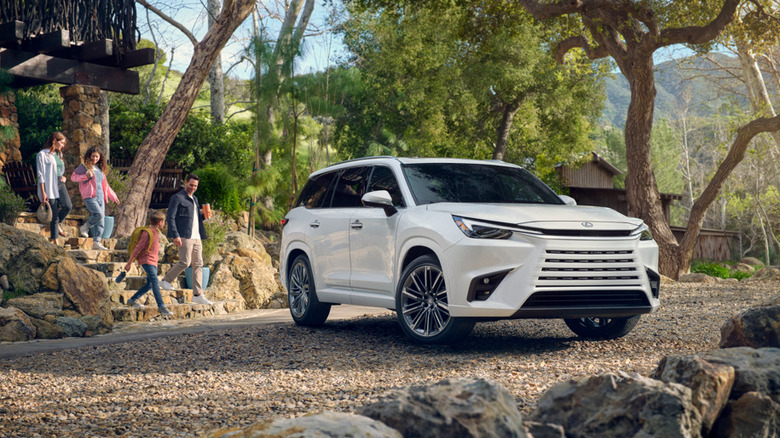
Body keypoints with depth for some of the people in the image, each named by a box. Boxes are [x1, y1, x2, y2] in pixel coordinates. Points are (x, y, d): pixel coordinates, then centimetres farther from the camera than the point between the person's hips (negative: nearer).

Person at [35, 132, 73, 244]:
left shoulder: (59, 154, 18)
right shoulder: (42, 155, -4)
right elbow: (40, 175, -8)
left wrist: (63, 177, 8)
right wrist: (43, 192, -14)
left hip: (60, 184, 6)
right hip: (49, 186, -6)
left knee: (68, 206, -18)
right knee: (55, 213, -6)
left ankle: (57, 224, 10)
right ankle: (55, 242, 4)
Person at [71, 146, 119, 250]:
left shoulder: (100, 169, 22)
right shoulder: (84, 167, 5)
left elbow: (105, 185, 30)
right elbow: (73, 177, -2)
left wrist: (113, 196, 31)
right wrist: (85, 176, -18)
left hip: (100, 197, 6)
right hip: (89, 196, -6)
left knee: (101, 221, -1)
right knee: (98, 214, -24)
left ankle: (96, 242, 2)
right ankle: (85, 228, 1)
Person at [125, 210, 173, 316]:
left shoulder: (156, 232, 14)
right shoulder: (147, 233, -15)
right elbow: (138, 248, -14)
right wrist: (129, 262, -12)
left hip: (153, 261, 10)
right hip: (147, 261, -10)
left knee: (150, 284, 12)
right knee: (155, 282, -18)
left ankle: (132, 300, 25)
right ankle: (161, 307, -25)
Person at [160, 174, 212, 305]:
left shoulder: (195, 199, 22)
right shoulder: (177, 198, -3)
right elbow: (171, 218, -9)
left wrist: (203, 216, 7)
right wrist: (175, 236, -18)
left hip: (196, 237, 8)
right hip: (184, 237, -8)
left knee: (198, 264, 2)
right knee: (185, 262, -15)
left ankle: (197, 295, 2)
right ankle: (166, 281, 5)